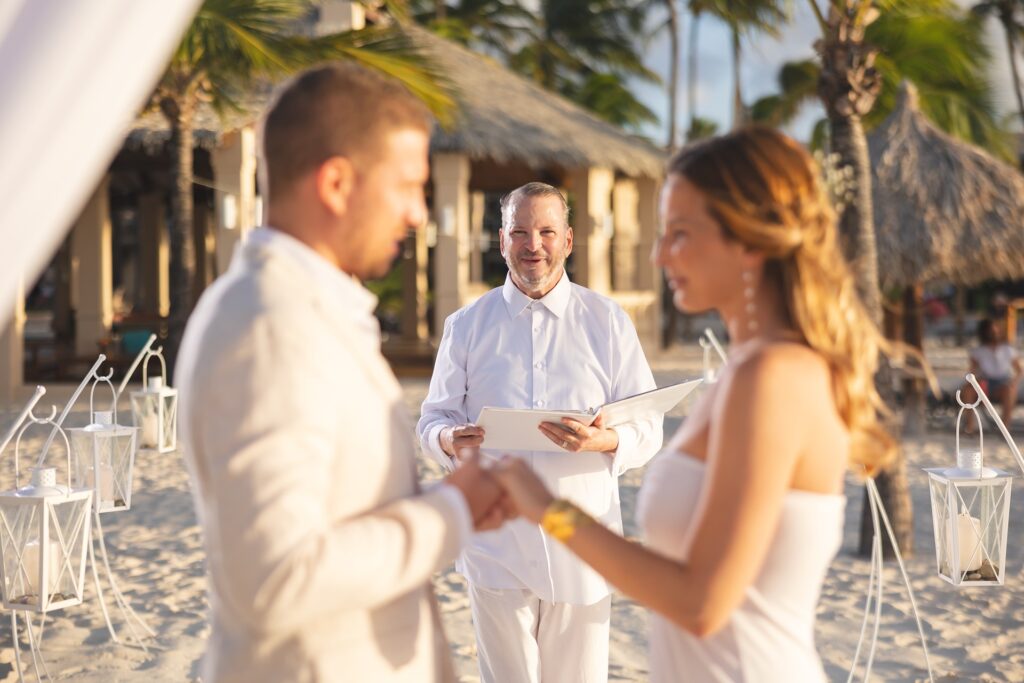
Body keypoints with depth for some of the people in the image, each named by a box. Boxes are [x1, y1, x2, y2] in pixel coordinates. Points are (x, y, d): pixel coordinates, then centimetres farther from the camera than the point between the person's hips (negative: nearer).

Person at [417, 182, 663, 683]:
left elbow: (649, 428, 1)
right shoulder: (466, 325, 7)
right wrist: (449, 439, -15)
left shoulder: (608, 322, 4)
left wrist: (606, 440, -21)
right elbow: (433, 418, 9)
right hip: (497, 544, 0)